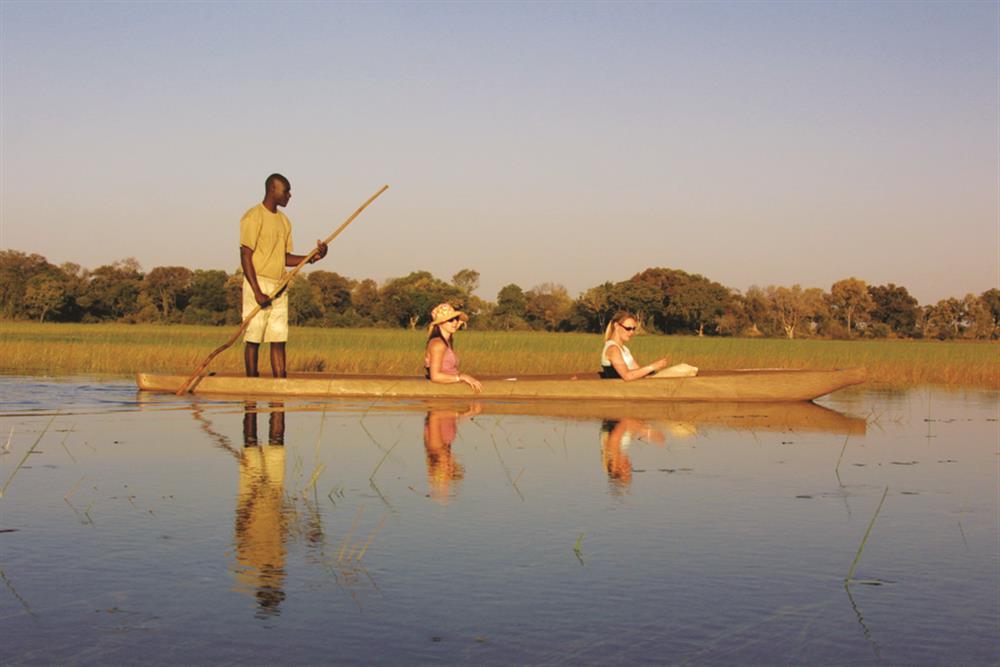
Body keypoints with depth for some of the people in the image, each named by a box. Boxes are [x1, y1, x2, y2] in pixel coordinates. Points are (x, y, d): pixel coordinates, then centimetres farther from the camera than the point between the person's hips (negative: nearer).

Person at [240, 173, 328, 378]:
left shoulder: (284, 221, 17)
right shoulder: (253, 217, -8)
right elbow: (245, 256, -13)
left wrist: (312, 257, 1)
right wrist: (257, 292, -19)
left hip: (280, 288, 8)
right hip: (258, 284, -7)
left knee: (279, 340, 4)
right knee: (253, 339, -4)